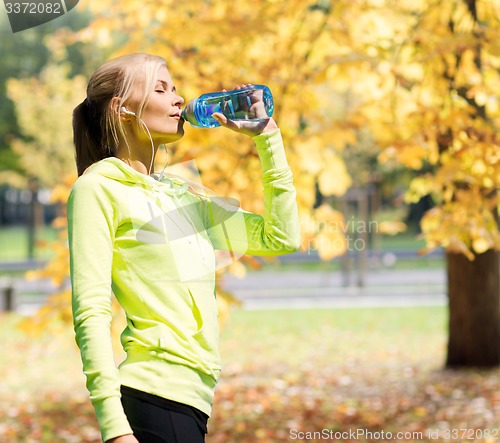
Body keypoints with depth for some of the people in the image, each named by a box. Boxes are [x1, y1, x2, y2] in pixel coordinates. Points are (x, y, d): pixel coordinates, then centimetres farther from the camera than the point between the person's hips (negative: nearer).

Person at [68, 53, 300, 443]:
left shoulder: (185, 195, 20)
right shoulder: (99, 188, -2)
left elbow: (281, 237, 19)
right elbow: (91, 312, -11)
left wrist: (267, 135, 17)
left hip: (193, 397, 7)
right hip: (156, 399, -7)